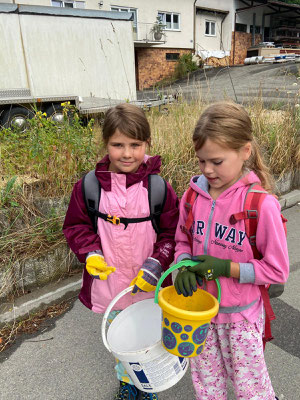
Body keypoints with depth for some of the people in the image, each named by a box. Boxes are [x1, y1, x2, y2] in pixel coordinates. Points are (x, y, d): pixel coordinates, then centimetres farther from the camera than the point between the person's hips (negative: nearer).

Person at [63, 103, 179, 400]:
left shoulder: (158, 188, -14)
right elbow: (76, 226, 0)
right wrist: (90, 253, -16)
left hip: (148, 286, -1)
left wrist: (156, 263, -18)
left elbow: (172, 233, -7)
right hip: (108, 283, 1)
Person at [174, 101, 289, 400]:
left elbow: (277, 271, -16)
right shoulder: (194, 194, -9)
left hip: (240, 316, -4)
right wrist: (185, 266, -15)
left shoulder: (261, 204, -23)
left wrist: (224, 267, -23)